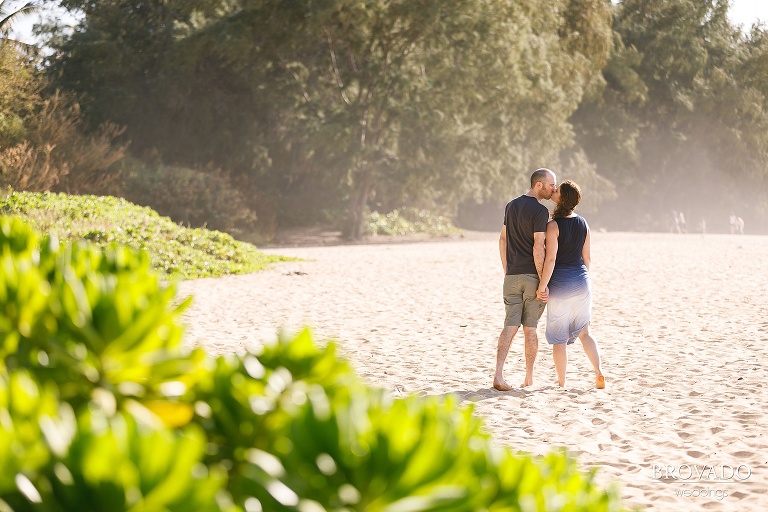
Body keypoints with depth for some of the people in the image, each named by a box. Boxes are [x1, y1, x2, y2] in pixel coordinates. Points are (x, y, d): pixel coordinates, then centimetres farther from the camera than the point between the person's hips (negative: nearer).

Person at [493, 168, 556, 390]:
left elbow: (503, 240, 15)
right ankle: (529, 378, 16)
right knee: (530, 328, 6)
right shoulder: (540, 211, -12)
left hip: (512, 275, 5)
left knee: (510, 326, 2)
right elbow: (538, 248, -17)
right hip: (533, 276, -5)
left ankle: (498, 374, -13)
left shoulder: (511, 206, 10)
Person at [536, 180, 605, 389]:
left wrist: (542, 286, -12)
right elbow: (586, 256, 10)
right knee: (583, 331, 16)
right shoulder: (583, 223, 4)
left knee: (558, 337, 5)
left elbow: (550, 259, -18)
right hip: (581, 281, 6)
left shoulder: (554, 226, -15)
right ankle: (599, 373, 3)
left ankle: (561, 382, 11)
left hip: (560, 284, -6)